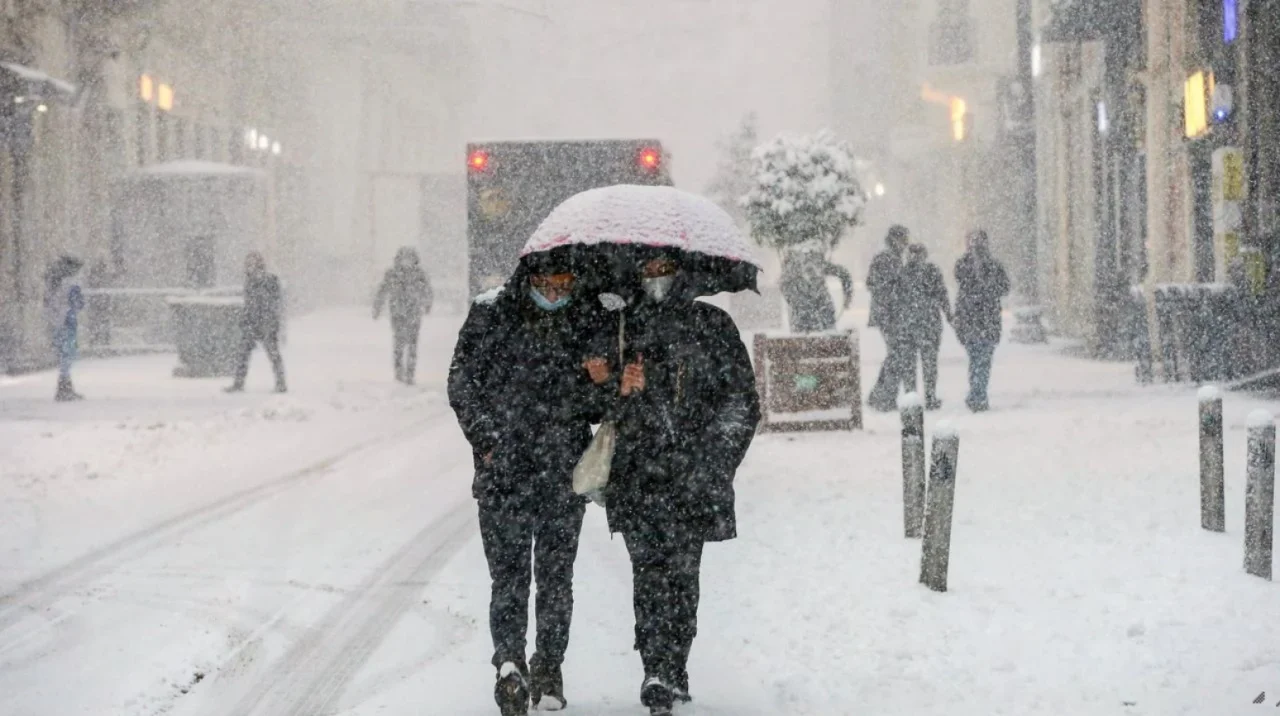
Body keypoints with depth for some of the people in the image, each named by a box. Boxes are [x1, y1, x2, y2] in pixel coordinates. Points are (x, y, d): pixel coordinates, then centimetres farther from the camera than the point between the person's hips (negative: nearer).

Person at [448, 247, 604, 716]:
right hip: (503, 469, -2)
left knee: (556, 574, 6)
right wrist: (487, 440, -8)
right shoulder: (490, 314, -3)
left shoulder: (588, 321, 3)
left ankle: (549, 666, 14)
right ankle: (510, 660, -12)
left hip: (565, 471, 2)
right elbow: (462, 383, 0)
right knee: (508, 570, -7)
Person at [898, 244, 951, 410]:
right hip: (929, 320, -2)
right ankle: (930, 399, 4)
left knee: (908, 359, 9)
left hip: (907, 320, 2)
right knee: (929, 359, 4)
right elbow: (942, 295, -4)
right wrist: (949, 314, 6)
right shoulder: (932, 270, -3)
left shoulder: (902, 271, 2)